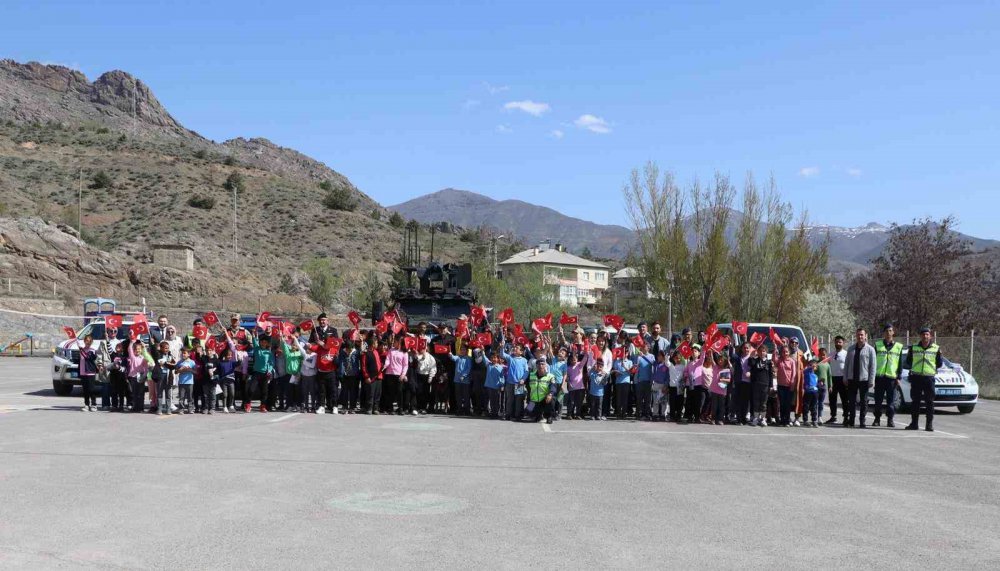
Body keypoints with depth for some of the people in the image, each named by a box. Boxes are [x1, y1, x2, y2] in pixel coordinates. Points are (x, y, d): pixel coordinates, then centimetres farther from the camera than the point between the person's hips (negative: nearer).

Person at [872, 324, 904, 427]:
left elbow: (900, 364, 10)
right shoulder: (877, 345, 8)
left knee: (891, 400, 0)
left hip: (892, 377, 0)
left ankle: (890, 420, 7)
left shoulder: (898, 347, 9)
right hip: (879, 376, 0)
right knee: (878, 400, 3)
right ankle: (877, 419, 11)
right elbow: (873, 361, 8)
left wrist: (898, 377, 2)